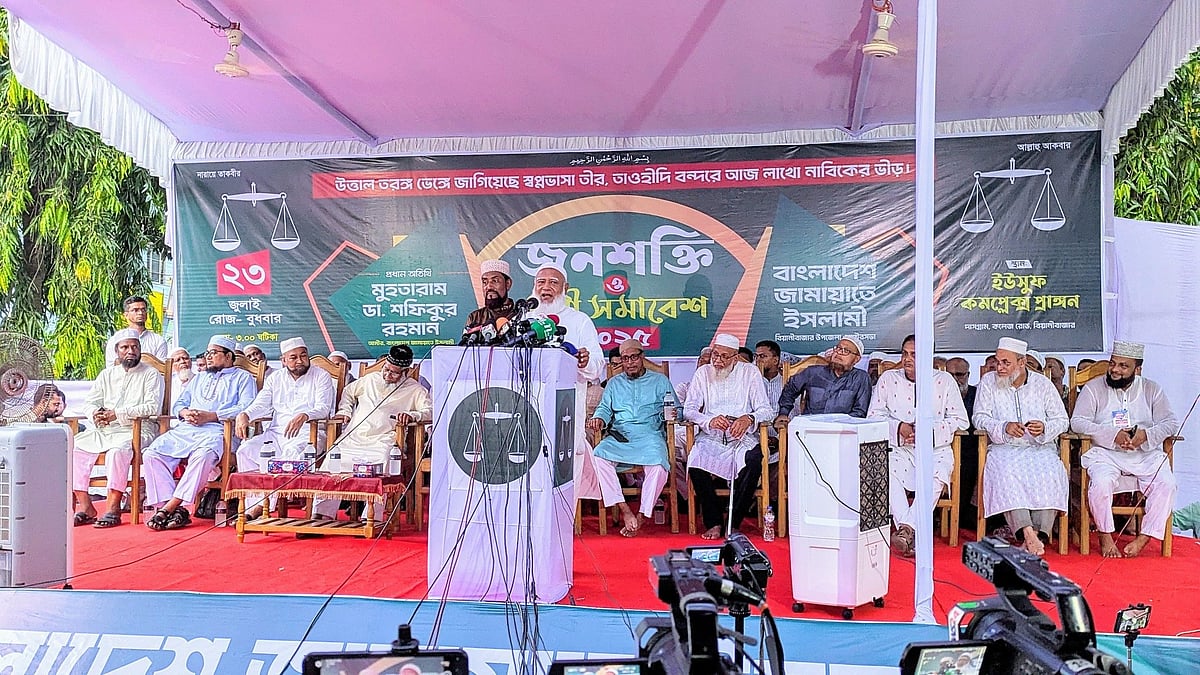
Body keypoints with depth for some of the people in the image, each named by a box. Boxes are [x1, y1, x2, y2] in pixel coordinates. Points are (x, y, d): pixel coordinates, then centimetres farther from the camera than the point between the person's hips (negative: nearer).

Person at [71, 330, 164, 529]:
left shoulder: (151, 374, 2)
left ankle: (113, 507, -28)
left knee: (117, 450, -36)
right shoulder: (107, 374, 21)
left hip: (137, 431, -6)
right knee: (74, 447, -18)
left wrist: (118, 413, -16)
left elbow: (153, 407, -11)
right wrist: (95, 413, -6)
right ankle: (85, 507, -14)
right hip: (103, 429, 6)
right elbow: (89, 402, 18)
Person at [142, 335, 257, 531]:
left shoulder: (242, 377, 13)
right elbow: (178, 404, 29)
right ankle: (175, 510, -26)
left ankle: (170, 507, -33)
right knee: (151, 454, -19)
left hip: (216, 431, -6)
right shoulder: (199, 377, 35)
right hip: (185, 429, 6)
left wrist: (209, 416, -12)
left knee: (202, 456, -39)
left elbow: (245, 408, -4)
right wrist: (185, 412, 2)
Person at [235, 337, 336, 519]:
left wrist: (303, 416, -31)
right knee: (246, 450, -20)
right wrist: (244, 415, -13)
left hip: (308, 433, -5)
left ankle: (261, 505, -30)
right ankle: (252, 506, -21)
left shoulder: (321, 377, 5)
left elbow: (323, 408, -9)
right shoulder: (275, 378, 20)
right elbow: (261, 404, 10)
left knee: (293, 452, -36)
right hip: (276, 432, 5)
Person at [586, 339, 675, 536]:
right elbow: (605, 408, 18)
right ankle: (624, 509, -27)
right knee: (599, 455, -31)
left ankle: (641, 515, -20)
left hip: (650, 435, -2)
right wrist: (598, 418, -5)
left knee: (658, 464, -35)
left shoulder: (660, 381, 19)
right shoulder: (614, 383, 26)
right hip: (619, 437, 2)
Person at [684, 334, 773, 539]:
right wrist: (709, 420, -19)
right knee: (695, 466, -29)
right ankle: (713, 522, -12)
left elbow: (766, 409, 0)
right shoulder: (703, 373, 9)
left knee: (753, 463, -32)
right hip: (710, 437, 1)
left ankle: (734, 524, -15)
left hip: (743, 437, -1)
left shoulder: (750, 373, 6)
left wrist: (748, 418, -23)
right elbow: (689, 409, 3)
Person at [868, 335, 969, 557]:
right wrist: (898, 427, -11)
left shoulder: (944, 380, 9)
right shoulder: (888, 379, 11)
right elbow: (874, 416, 7)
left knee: (935, 476, -34)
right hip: (898, 448, 1)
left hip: (935, 449, -1)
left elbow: (960, 419, 5)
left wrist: (930, 429, -10)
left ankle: (906, 529, -37)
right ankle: (912, 535, -36)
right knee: (886, 471, -32)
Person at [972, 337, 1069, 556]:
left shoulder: (1042, 383, 10)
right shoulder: (988, 382, 8)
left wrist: (1044, 428, -13)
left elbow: (1061, 420, 10)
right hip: (1004, 448, -1)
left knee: (1049, 473, -32)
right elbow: (980, 417, 3)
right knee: (1007, 473, -34)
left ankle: (1039, 535, -34)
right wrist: (1004, 427, -16)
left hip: (1041, 447, 1)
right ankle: (1027, 532, -40)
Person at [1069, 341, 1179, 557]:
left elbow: (1171, 423, 4)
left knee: (1167, 484, -24)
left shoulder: (1151, 389, 12)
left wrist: (1146, 435, -17)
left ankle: (1144, 538, -14)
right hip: (1106, 454, -3)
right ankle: (1105, 536, -11)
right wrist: (1114, 434, -19)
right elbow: (1077, 422, -8)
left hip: (1146, 454, 3)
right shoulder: (1093, 388, 3)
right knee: (1101, 483, -31)